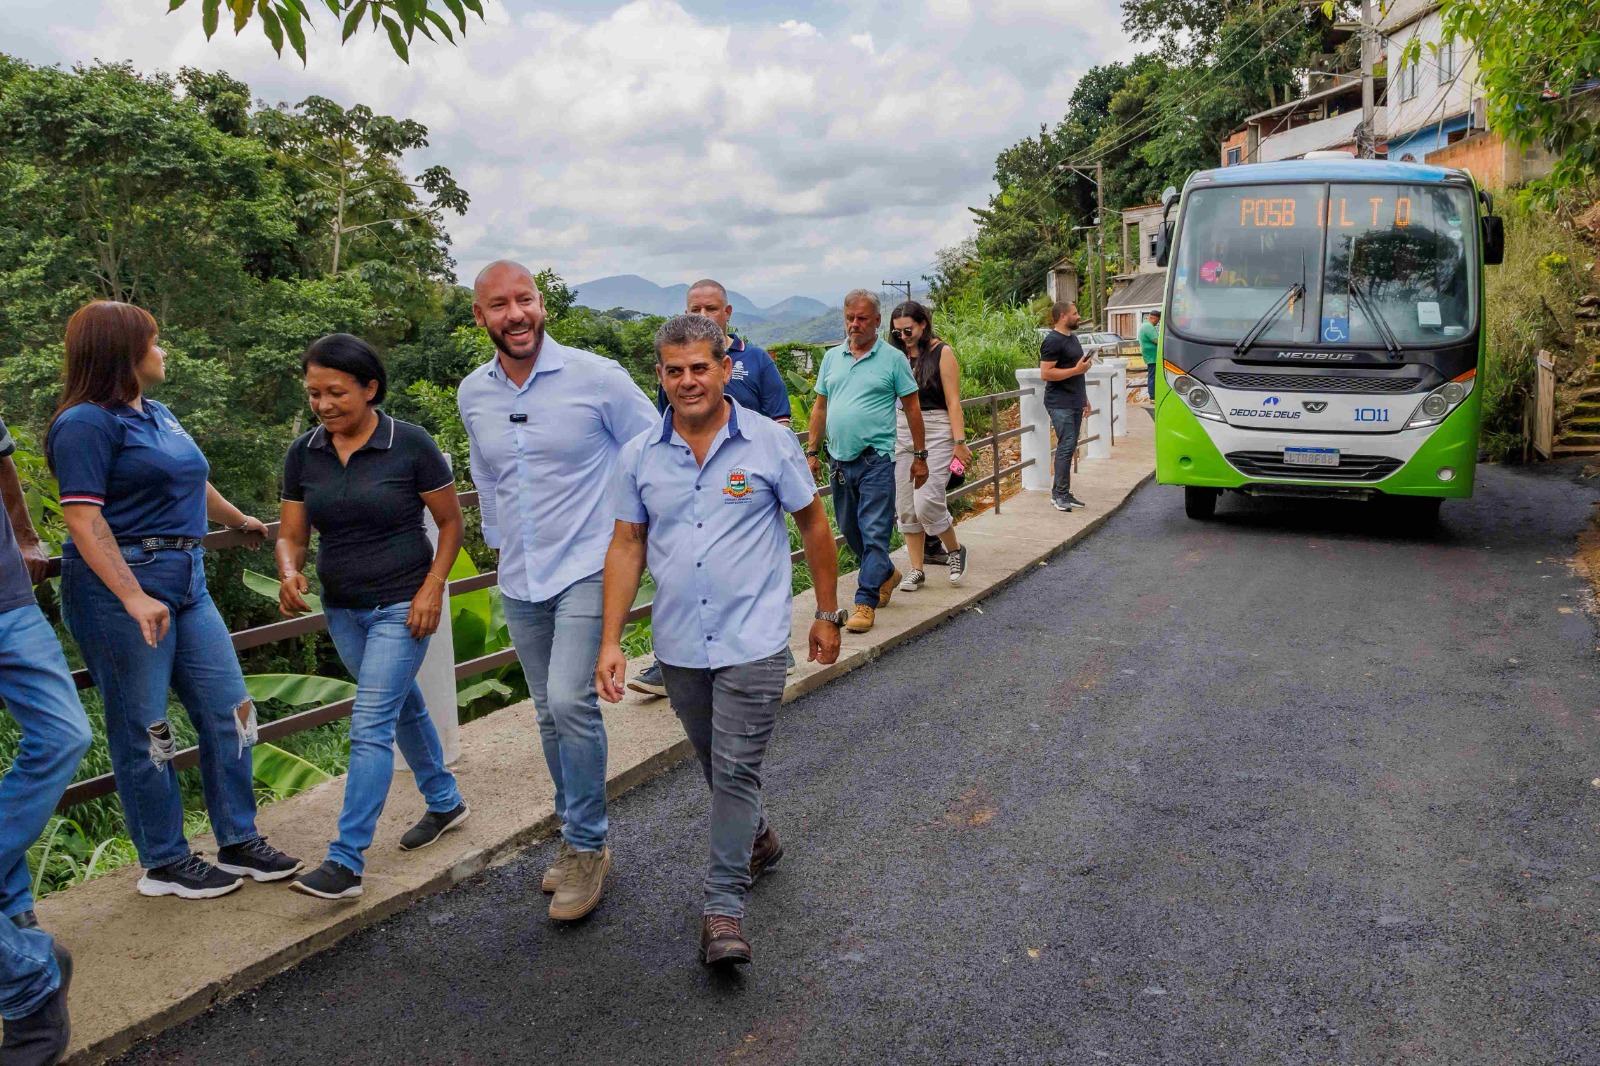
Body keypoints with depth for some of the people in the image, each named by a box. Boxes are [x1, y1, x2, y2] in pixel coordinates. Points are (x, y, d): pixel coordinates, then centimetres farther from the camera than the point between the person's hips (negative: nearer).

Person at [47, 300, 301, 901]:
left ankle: (239, 843, 21)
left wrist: (240, 521, 48)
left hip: (186, 580, 8)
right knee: (143, 731, 2)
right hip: (118, 585, -8)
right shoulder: (87, 423, -10)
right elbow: (83, 518, -18)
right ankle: (164, 864, 16)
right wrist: (133, 597, -27)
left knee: (229, 713, 8)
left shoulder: (158, 415, 15)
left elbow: (193, 485, 33)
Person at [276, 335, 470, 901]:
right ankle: (445, 802, 39)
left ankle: (346, 861, -5)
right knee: (403, 705, 20)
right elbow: (291, 535, 3)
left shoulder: (410, 444, -13)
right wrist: (289, 574, -19)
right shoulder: (303, 454, -1)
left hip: (401, 605, -6)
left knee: (371, 725, -10)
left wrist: (432, 587, -15)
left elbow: (450, 521, -5)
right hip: (342, 608, 6)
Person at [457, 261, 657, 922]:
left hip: (587, 569, -5)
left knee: (570, 701, -17)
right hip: (519, 582, 5)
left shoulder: (596, 377, -10)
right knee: (550, 714, 13)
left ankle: (587, 846, 1)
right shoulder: (473, 396, 5)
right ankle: (575, 836, 28)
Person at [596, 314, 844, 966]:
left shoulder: (771, 443, -6)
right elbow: (626, 547, 3)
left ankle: (723, 906, 7)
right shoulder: (639, 457, 1)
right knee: (715, 765, 19)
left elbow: (814, 526, 3)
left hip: (752, 643, -3)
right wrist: (611, 641, -2)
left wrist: (828, 613, 5)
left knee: (736, 770, -5)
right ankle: (756, 839, 45)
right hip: (679, 645, 4)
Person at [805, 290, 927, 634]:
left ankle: (866, 602, -1)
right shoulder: (832, 357, 11)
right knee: (850, 529, 16)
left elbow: (912, 407, 0)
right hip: (840, 459, 6)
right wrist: (812, 452, 11)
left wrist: (919, 455, -1)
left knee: (874, 532, -6)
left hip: (876, 459, -5)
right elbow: (820, 407, 15)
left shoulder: (893, 359, -2)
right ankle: (885, 574, 38)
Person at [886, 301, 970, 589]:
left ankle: (955, 550, 13)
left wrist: (959, 441, -12)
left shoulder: (942, 353, -2)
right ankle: (916, 570, 14)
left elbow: (953, 401, -6)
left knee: (926, 502, -14)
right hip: (901, 431, 5)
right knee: (905, 505, 4)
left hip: (935, 431, -5)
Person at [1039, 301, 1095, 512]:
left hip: (1075, 403, 9)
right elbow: (1046, 373, -20)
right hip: (1060, 404, -9)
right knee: (1066, 446, -11)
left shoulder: (1072, 338, 18)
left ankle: (1060, 492, 13)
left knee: (1069, 447, 8)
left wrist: (1084, 397, 24)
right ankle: (1061, 494, -6)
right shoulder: (1053, 341, -12)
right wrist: (1076, 369, -20)